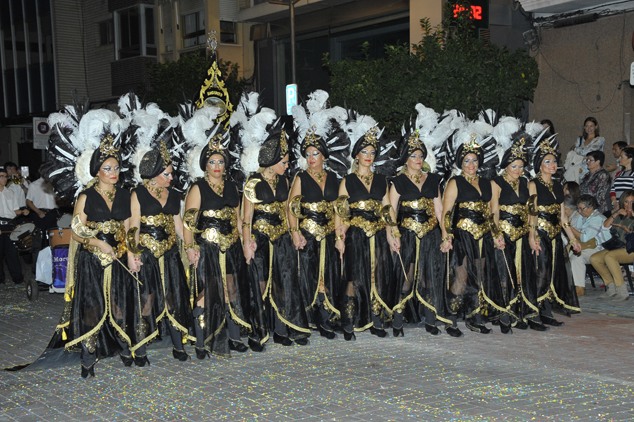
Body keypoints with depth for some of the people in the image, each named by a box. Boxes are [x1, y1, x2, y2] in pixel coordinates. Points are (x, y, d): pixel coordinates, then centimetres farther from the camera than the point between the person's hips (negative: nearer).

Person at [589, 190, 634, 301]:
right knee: (594, 259, -13)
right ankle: (612, 287, -7)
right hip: (616, 247, 7)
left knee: (609, 256, -33)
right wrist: (616, 214, -5)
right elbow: (605, 226, 5)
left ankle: (623, 291, -29)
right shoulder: (619, 215, 18)